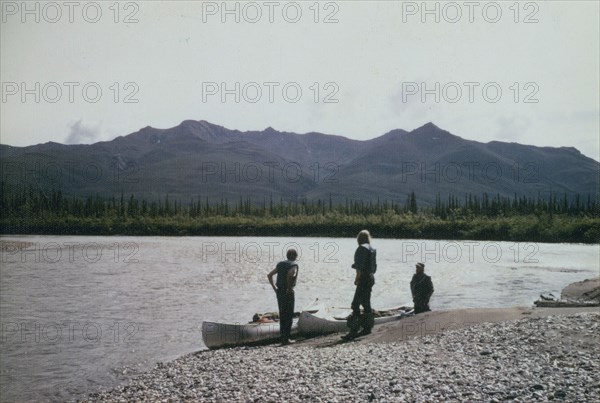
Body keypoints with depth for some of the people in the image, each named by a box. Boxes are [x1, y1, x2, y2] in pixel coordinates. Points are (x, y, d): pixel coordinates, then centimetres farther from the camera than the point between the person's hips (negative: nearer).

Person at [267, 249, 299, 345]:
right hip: (288, 293, -7)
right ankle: (286, 338, -1)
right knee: (289, 316, 1)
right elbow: (290, 274, -30)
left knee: (282, 315, 12)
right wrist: (289, 287, -20)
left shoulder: (280, 264, 14)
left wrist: (274, 287, 10)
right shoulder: (294, 265, -8)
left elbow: (269, 275, 10)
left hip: (279, 292, 7)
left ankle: (283, 338, 12)